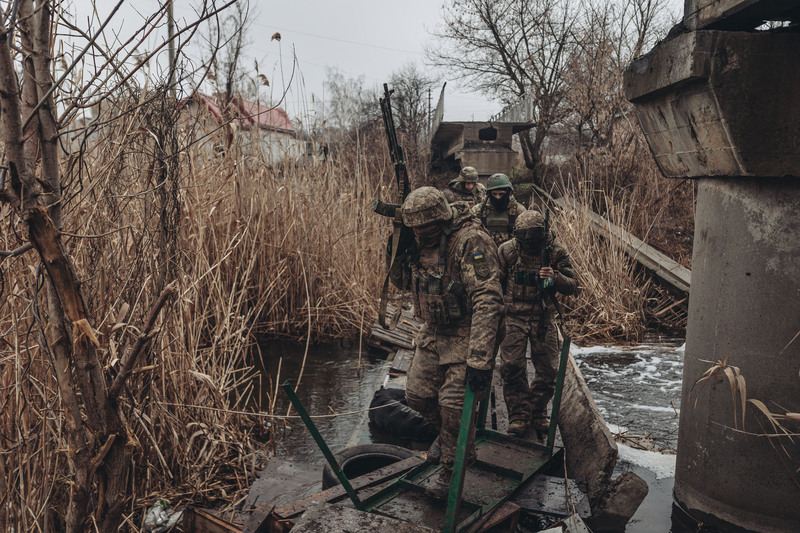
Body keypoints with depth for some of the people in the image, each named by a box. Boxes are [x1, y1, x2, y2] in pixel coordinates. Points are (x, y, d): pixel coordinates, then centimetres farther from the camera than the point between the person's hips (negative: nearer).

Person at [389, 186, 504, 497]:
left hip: (467, 334, -7)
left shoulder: (471, 241, -26)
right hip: (434, 332, 8)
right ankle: (448, 436, 40)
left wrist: (480, 360, -37)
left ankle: (454, 470, 16)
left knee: (453, 403, -9)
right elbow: (401, 282, 13)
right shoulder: (420, 243, -1)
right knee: (417, 395, 9)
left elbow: (488, 301, -32)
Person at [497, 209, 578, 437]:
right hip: (513, 317, -1)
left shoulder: (556, 252, -7)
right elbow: (494, 283, 4)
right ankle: (518, 415, 8)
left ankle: (537, 414, 24)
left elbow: (572, 285, -6)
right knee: (512, 367, -9)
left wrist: (555, 277, -27)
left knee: (548, 370, 3)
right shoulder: (507, 251, -7)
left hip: (544, 318, 1)